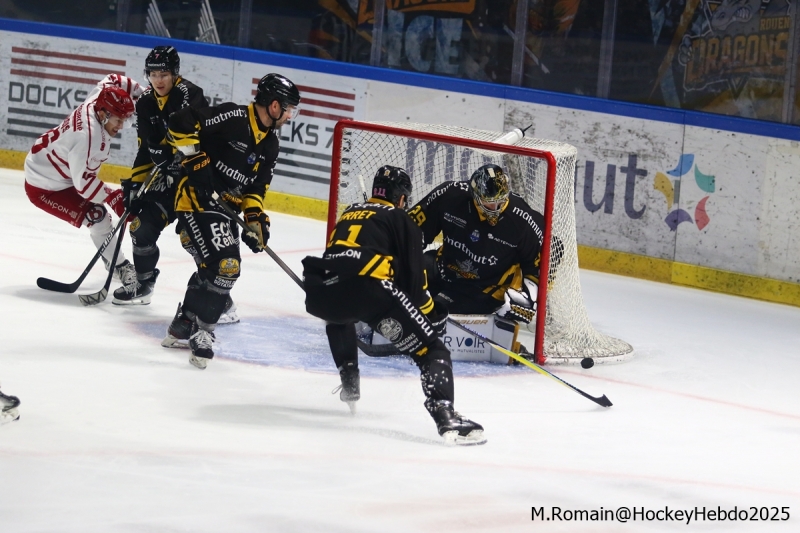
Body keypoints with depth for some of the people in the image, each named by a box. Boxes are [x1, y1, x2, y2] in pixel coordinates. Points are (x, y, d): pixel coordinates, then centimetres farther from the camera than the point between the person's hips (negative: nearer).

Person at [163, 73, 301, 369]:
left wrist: (256, 217, -1)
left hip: (223, 204, 10)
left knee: (215, 266, 21)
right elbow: (182, 122, -22)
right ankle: (201, 331, -11)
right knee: (225, 264, -18)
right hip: (197, 197, -10)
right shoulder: (232, 118, -18)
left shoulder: (269, 145, 8)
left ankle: (184, 324, 36)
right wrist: (195, 159, -23)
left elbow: (256, 187, 14)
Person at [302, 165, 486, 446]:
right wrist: (429, 312, 23)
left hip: (321, 294, 6)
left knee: (339, 317, 46)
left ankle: (349, 381, 41)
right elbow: (413, 275, 9)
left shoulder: (349, 213, 34)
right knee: (432, 352, -2)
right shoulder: (401, 220, 17)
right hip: (368, 288, -6)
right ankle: (445, 417, -25)